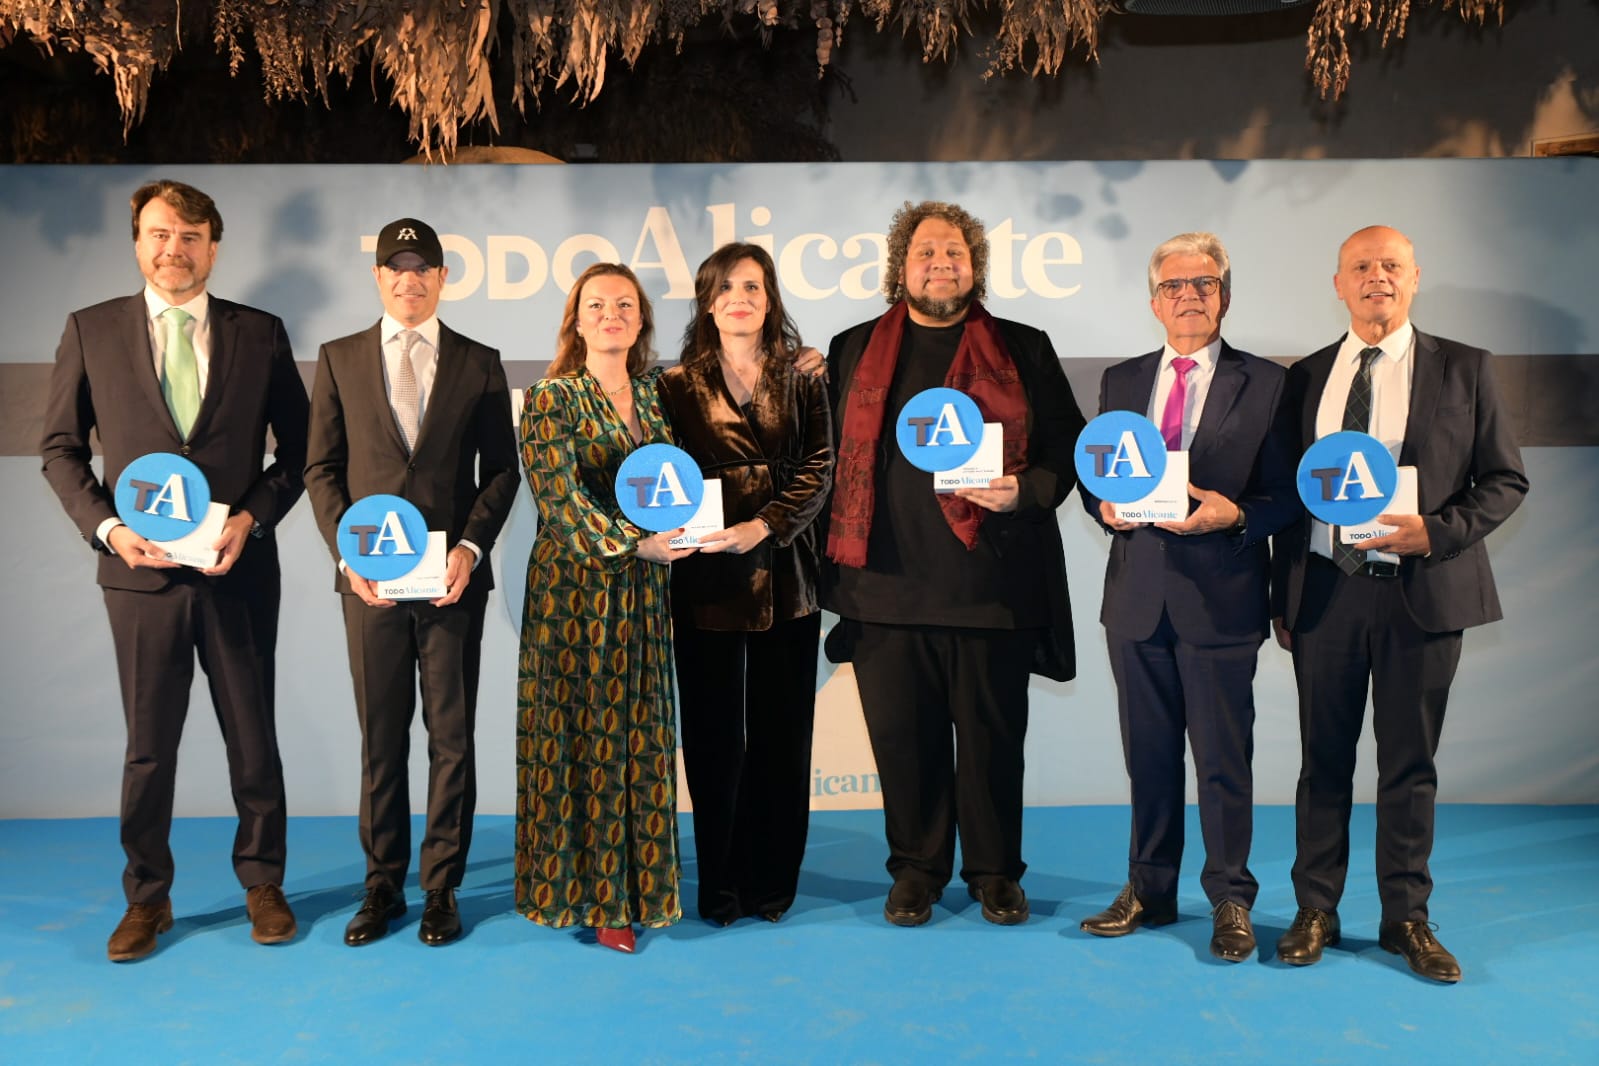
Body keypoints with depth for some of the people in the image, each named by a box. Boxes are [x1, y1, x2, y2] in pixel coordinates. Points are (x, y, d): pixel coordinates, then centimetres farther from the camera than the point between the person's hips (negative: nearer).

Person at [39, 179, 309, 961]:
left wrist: (252, 517, -9)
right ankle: (146, 896, 26)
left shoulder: (260, 334, 3)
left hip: (237, 569, 0)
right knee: (148, 742, 10)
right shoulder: (90, 331, 4)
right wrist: (106, 527, -8)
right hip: (140, 570, 0)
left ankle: (262, 883, 26)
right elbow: (60, 447, 6)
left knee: (252, 735, 9)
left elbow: (297, 448, 4)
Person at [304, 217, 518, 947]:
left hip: (453, 578, 0)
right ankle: (382, 887, 20)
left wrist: (470, 547, -9)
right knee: (381, 738, 8)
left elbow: (501, 470, 5)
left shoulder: (479, 363, 7)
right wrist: (348, 551, -7)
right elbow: (321, 468, 6)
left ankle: (441, 889, 16)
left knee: (451, 736, 4)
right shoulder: (339, 359, 9)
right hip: (369, 578, 1)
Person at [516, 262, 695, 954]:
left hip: (646, 590, 5)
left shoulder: (655, 396, 12)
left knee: (640, 735, 7)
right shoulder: (551, 398, -3)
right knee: (581, 735, 1)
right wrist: (632, 541, -20)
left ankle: (631, 886, 17)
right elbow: (559, 494, -13)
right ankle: (588, 894, 11)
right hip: (574, 588, -4)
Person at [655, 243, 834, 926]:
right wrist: (712, 534, -14)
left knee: (782, 730, 6)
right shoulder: (680, 385, 7)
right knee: (714, 733, 4)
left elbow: (819, 468, -1)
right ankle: (719, 883, 17)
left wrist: (764, 527, -15)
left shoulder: (802, 380, 8)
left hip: (785, 574, 1)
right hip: (708, 577, -1)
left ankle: (773, 879, 19)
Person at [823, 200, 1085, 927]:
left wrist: (1024, 490, -13)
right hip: (886, 585, 1)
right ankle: (917, 868, 25)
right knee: (902, 736, 8)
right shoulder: (853, 351, 12)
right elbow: (833, 454, 11)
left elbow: (1067, 448, 8)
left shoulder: (1024, 349, 9)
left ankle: (995, 872, 24)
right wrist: (836, 563, 3)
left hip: (992, 586, -1)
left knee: (992, 736, 7)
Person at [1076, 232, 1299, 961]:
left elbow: (1286, 495, -1)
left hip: (1220, 598, -3)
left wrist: (1234, 513, -19)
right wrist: (1105, 505, -7)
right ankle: (1149, 889, 26)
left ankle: (1230, 900, 19)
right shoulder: (1121, 381, 12)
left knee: (1224, 757, 3)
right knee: (1148, 753, 13)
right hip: (1137, 595, 4)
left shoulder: (1264, 383, 1)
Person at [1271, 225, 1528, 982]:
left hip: (1422, 591, -1)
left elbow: (1506, 480, 2)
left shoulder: (1464, 371, 3)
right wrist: (1283, 596, 7)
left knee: (1410, 764, 7)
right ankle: (1316, 911, 20)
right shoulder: (1306, 378, 9)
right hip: (1324, 591, 2)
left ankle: (1407, 919, 21)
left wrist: (1436, 532, -15)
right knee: (1324, 760, 8)